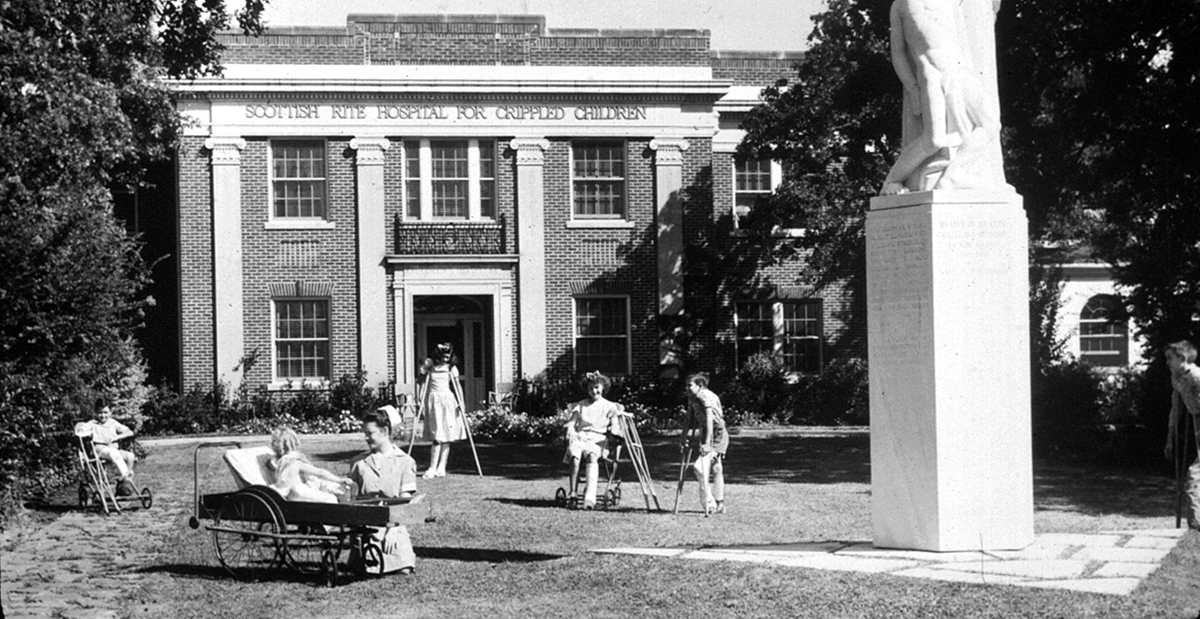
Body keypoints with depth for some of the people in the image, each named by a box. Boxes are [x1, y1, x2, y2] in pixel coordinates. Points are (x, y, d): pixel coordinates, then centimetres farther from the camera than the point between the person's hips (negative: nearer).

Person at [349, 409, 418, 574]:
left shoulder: (405, 462, 4)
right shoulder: (360, 463, 12)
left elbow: (404, 502, -1)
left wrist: (393, 530, -11)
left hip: (393, 524, -2)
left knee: (404, 570, -17)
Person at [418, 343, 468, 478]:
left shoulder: (451, 368, 7)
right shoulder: (429, 365, 6)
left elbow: (457, 386, 6)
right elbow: (424, 384, 8)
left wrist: (461, 403, -4)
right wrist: (422, 402, 1)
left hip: (448, 401, 1)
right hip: (433, 402, -1)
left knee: (446, 436, 1)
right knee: (437, 436, -9)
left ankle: (441, 467, 4)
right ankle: (432, 468, -7)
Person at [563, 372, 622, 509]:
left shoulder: (609, 406, 17)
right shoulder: (581, 405, 22)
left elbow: (615, 426, 7)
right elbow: (571, 423, 15)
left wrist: (613, 430, -18)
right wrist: (571, 432, -8)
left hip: (598, 439, -2)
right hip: (580, 436, 2)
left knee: (592, 456, -37)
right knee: (575, 457, -35)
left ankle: (590, 497, -50)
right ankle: (572, 493, -33)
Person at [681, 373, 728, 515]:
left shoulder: (707, 397, -23)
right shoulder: (692, 398, 4)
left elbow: (709, 420, -33)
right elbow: (688, 418, 12)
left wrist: (707, 443, -39)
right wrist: (683, 439, 9)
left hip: (717, 435, -10)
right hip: (706, 435, 10)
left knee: (699, 467, -20)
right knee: (716, 470, 16)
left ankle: (709, 503, -15)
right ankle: (719, 505, 24)